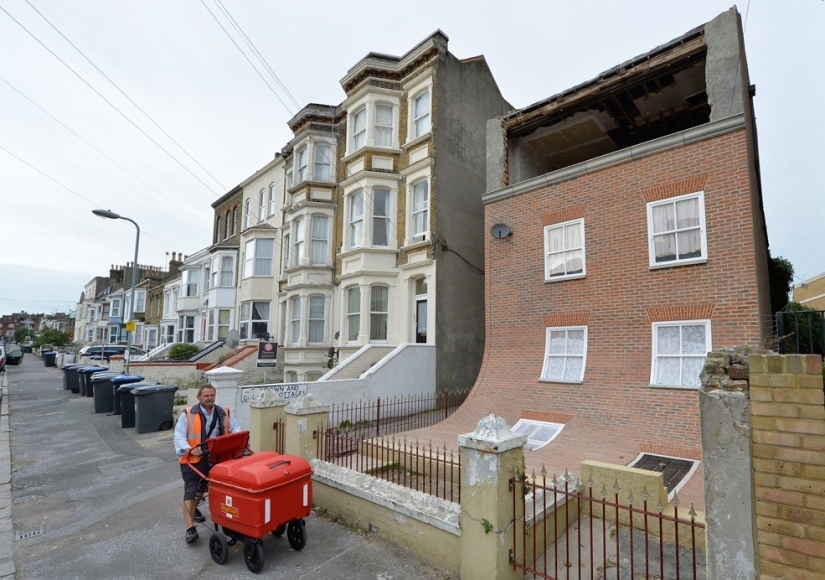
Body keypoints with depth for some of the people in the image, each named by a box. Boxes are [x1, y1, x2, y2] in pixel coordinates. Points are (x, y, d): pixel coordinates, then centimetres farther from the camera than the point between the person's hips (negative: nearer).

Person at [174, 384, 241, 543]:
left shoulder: (223, 413, 0)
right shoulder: (188, 414, -11)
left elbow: (235, 428, 5)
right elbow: (179, 436, -14)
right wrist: (190, 449, -30)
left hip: (214, 459, 5)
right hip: (193, 460, -5)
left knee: (202, 487, 24)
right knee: (190, 492, -5)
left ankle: (193, 509, 50)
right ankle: (190, 529, -1)